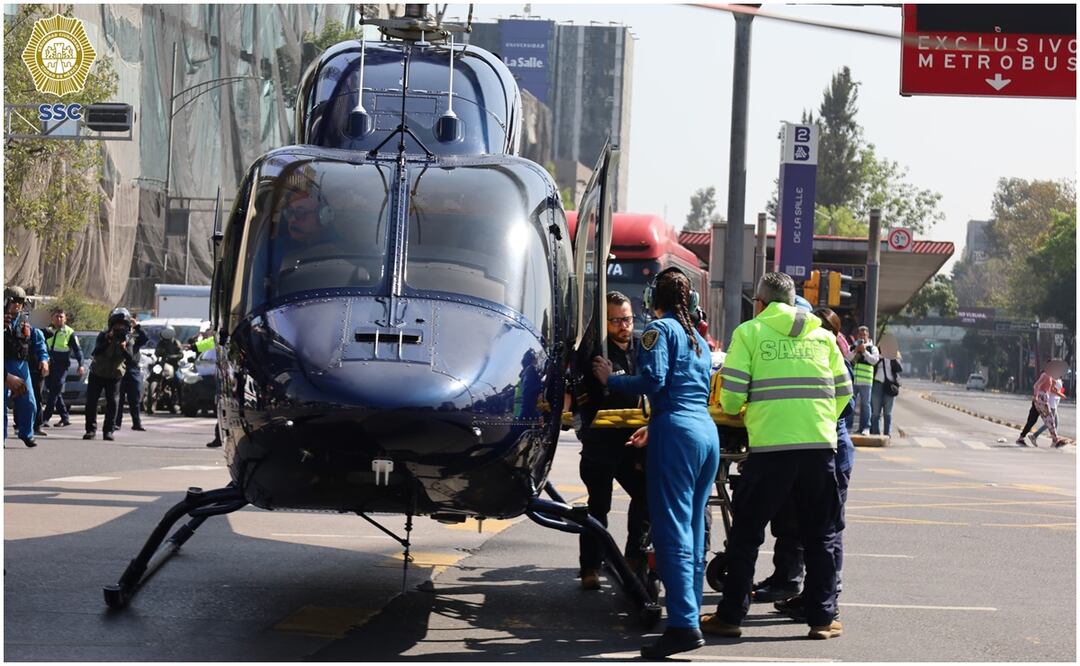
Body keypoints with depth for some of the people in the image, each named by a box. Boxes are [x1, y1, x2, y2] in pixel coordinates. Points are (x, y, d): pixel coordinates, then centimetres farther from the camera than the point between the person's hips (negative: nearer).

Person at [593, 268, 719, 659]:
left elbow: (653, 381, -11)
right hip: (708, 433, 8)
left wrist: (610, 380, 4)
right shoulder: (698, 339, 23)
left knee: (672, 531, -10)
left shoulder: (660, 329, 0)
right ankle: (691, 611, 13)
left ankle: (684, 625, -17)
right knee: (693, 529, 11)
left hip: (677, 433, -8)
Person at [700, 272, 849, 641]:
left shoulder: (749, 332, 4)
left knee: (746, 532, 8)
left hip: (770, 447, -2)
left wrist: (734, 411, 20)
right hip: (821, 445, 3)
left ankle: (730, 616, 10)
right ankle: (823, 618, 14)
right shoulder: (823, 336, 14)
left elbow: (731, 394, -2)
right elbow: (843, 392, 13)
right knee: (820, 534, 13)